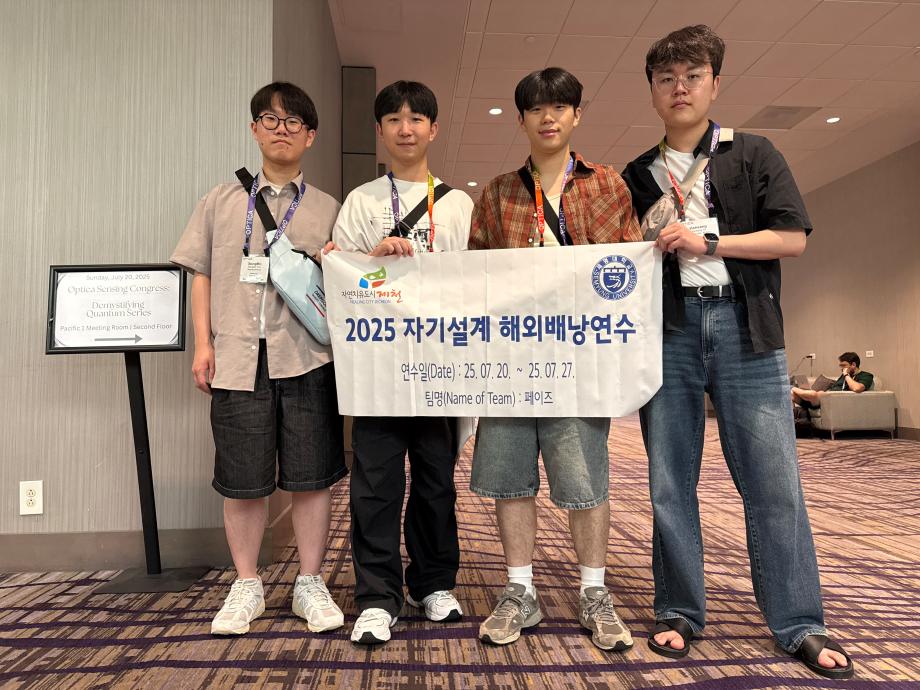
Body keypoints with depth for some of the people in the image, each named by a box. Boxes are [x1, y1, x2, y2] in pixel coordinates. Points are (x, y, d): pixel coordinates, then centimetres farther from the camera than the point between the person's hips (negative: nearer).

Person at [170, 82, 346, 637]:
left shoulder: (328, 209, 11)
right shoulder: (222, 201, 13)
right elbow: (203, 275, 12)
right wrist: (204, 342, 4)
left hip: (306, 356, -1)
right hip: (238, 357, 1)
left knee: (310, 476, 2)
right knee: (243, 480, 6)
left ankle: (311, 583, 20)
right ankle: (246, 585, 25)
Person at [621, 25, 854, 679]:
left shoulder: (753, 154, 10)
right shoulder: (638, 177, 16)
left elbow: (793, 236, 0)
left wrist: (706, 242, -8)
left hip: (744, 325, -1)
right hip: (668, 329, 2)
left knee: (774, 479, -2)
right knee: (670, 481, 4)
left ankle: (800, 625, 12)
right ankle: (680, 613, 17)